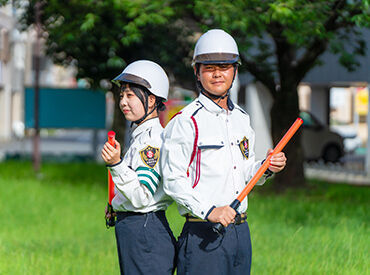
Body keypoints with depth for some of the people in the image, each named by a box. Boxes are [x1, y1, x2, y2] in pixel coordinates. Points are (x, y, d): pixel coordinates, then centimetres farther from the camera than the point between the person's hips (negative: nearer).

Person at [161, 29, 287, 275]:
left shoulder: (241, 118, 15)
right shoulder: (186, 121, -8)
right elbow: (173, 180, -14)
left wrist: (265, 169, 2)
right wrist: (209, 211, -25)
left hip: (241, 233, 7)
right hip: (203, 234, -7)